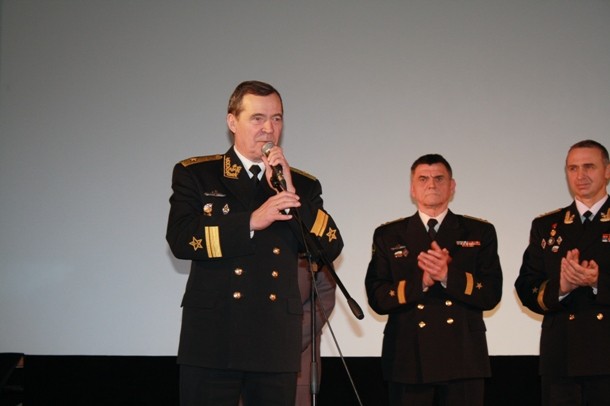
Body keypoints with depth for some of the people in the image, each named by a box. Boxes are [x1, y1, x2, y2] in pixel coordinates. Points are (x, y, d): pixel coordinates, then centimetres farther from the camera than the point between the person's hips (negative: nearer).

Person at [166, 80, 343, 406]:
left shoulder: (302, 185, 13)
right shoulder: (194, 174, 5)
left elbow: (331, 248, 2)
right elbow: (180, 239, -9)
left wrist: (290, 193, -8)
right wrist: (251, 222, -17)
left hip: (277, 346, 3)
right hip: (212, 342, -2)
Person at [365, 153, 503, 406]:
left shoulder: (480, 233, 10)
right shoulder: (388, 236, 11)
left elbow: (491, 294, 0)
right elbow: (377, 298, 2)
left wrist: (448, 276, -15)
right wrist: (420, 282, -14)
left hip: (463, 359, 0)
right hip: (408, 360, 0)